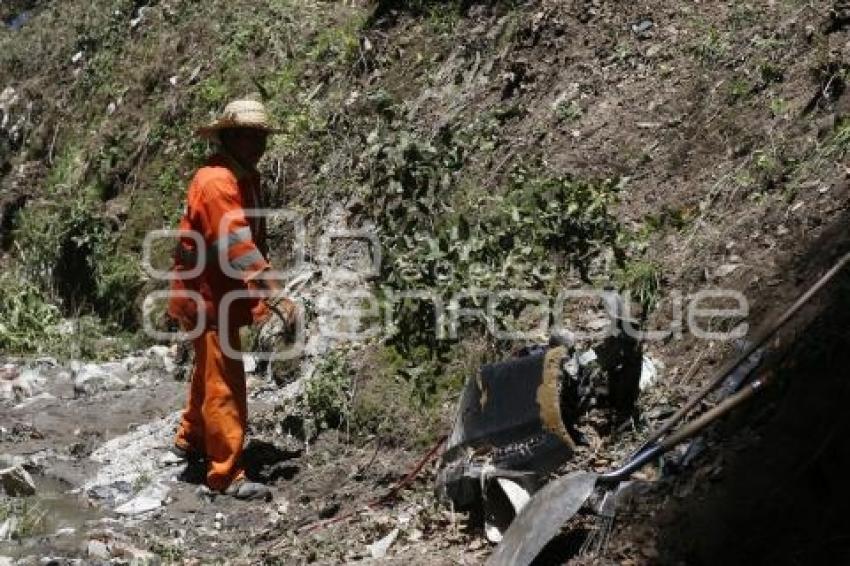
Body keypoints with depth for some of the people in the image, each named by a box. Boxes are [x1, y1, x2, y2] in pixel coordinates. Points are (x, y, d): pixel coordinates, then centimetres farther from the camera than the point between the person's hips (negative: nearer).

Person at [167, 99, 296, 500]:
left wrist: (263, 293, 5)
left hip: (224, 293, 10)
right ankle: (226, 474, -3)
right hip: (207, 296, -10)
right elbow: (238, 246, -33)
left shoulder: (246, 177, 8)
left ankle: (190, 441, 42)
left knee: (209, 373, 24)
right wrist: (275, 296, -38)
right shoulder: (216, 181, -23)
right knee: (225, 386, -8)